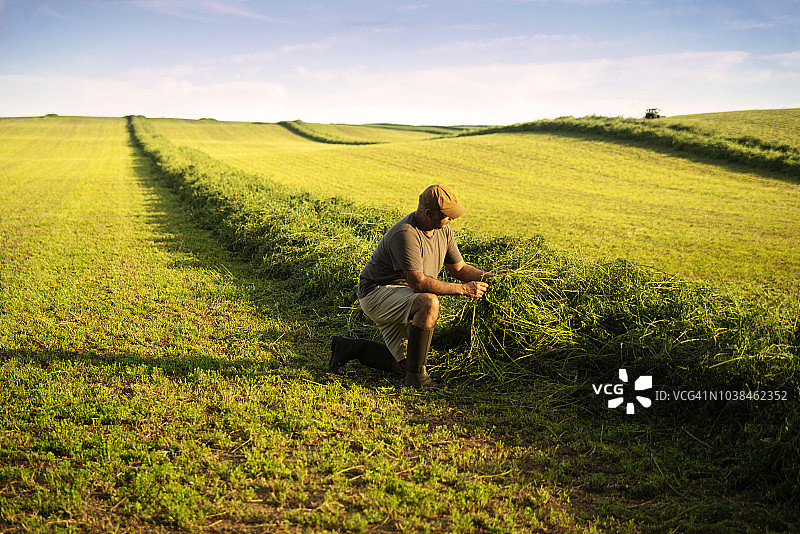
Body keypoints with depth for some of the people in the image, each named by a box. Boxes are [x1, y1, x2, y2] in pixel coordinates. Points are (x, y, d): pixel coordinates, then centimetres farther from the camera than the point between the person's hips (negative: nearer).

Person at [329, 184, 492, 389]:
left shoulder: (443, 229, 1)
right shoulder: (406, 234, -27)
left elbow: (459, 268, 11)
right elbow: (419, 283, -32)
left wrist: (489, 277, -5)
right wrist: (463, 289, -28)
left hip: (402, 296, 9)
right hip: (376, 293, -9)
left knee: (405, 363, 2)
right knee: (429, 303, -36)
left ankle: (351, 347, 17)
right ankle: (416, 374, -24)